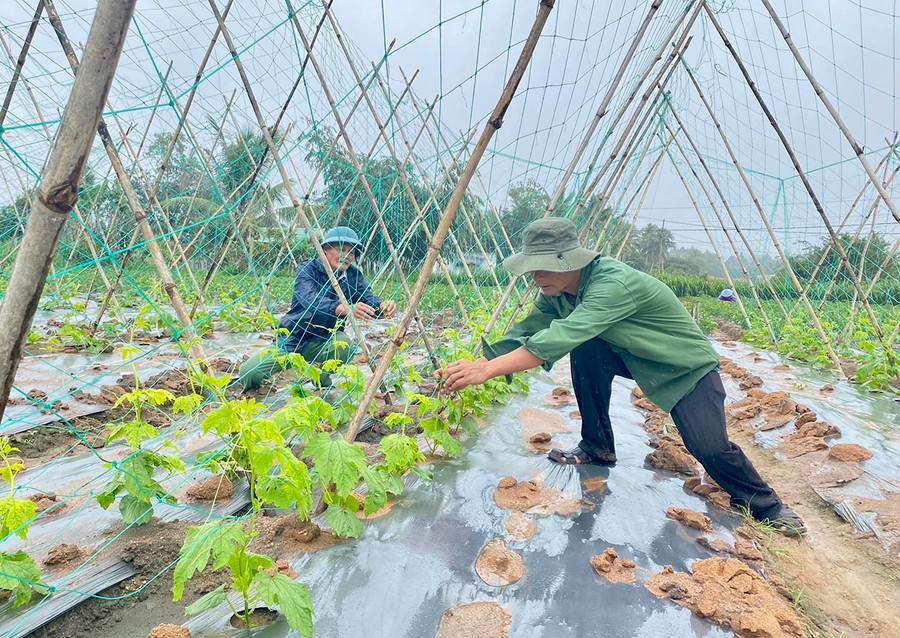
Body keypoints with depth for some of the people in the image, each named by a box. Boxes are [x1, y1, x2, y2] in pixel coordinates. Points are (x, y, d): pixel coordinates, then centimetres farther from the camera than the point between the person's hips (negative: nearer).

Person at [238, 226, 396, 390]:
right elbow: (312, 301, -33)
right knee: (249, 373, -16)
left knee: (344, 345, -31)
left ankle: (322, 376, 1)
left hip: (322, 342, 2)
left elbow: (368, 297, -20)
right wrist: (347, 309, -50)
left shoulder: (354, 276, -4)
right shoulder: (307, 269, -15)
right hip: (291, 339, -2)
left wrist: (383, 306, -45)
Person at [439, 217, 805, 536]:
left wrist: (487, 369, -49)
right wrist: (474, 366, -23)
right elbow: (524, 332, -10)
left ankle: (765, 505, 11)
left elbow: (559, 338, -47)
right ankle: (597, 448, -2)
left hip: (689, 367, -6)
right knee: (585, 351, -20)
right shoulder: (555, 291, -11)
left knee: (708, 447, -22)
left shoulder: (613, 283, -37)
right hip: (638, 361, 7)